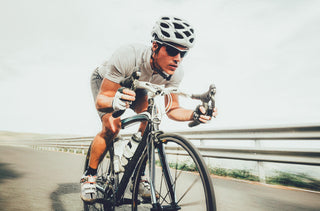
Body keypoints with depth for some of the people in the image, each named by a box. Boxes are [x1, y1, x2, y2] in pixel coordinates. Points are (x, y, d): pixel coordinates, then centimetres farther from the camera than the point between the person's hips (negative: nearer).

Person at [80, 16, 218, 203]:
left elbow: (172, 109, -19)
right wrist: (114, 102, -59)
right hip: (104, 81, -3)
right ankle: (90, 175, 4)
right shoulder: (127, 57, -42)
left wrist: (194, 115, -39)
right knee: (112, 128, -23)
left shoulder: (175, 73, -28)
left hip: (133, 87, 4)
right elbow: (100, 101, -36)